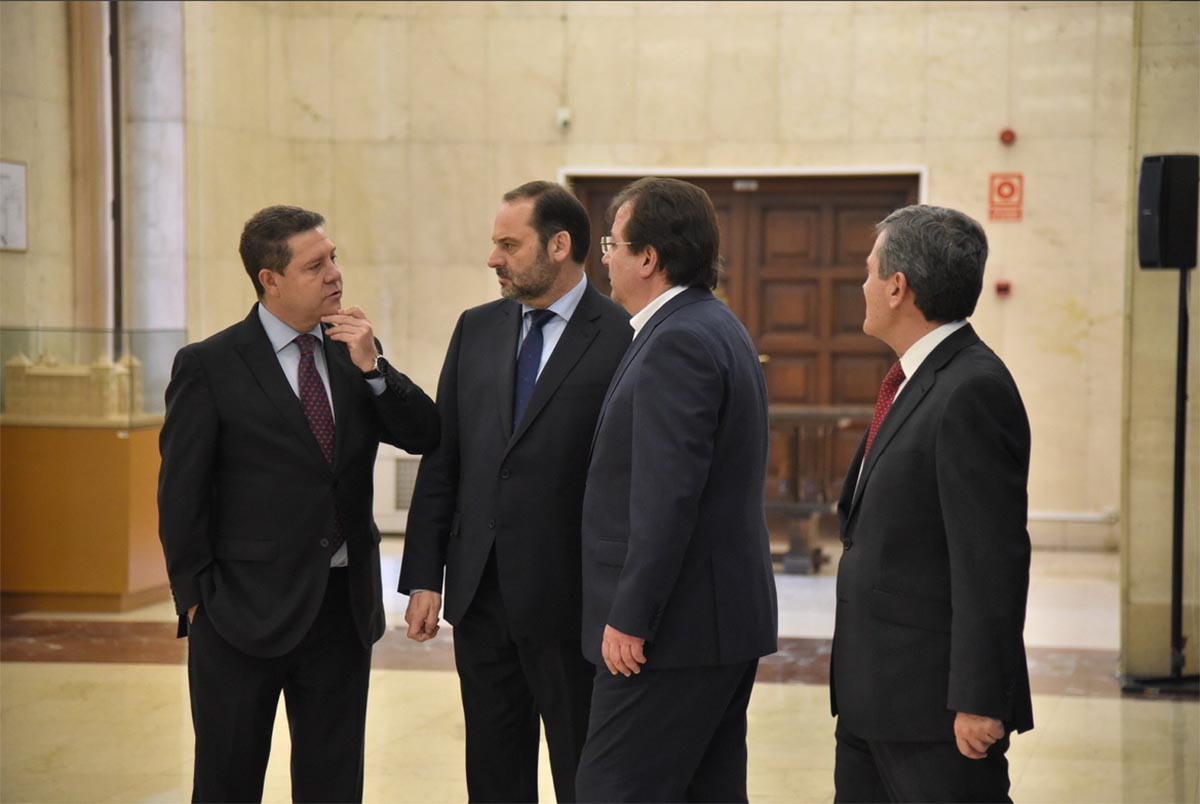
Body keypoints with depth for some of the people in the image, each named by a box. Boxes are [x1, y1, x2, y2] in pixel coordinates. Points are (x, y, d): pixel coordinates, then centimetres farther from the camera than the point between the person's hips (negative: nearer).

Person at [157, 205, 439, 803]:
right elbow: (181, 495, -5)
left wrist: (372, 368, -12)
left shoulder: (355, 352, 8)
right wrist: (197, 599, -7)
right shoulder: (208, 366, -7)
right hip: (246, 612, -4)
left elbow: (425, 436, 1)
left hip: (344, 610, 5)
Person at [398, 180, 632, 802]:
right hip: (479, 589, 6)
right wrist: (424, 578, 6)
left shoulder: (621, 339, -9)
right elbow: (441, 460, 10)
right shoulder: (477, 330, 10)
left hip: (568, 596, -5)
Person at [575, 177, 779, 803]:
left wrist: (629, 617, -21)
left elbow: (666, 497, -24)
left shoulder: (678, 342, -17)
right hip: (728, 614, 11)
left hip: (678, 625, -11)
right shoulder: (716, 328, 16)